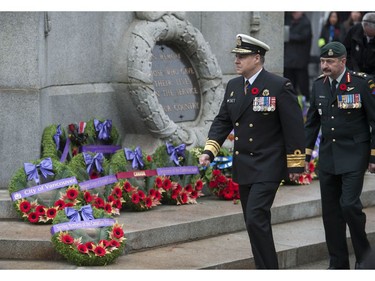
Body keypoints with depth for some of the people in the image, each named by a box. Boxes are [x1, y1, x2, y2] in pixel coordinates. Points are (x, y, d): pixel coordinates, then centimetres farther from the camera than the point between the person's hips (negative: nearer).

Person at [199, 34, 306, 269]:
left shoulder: (280, 86, -11)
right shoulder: (233, 86, 9)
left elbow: (294, 126, -10)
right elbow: (222, 121, 11)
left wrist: (296, 165, -10)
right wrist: (209, 151, -3)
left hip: (268, 167, -7)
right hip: (243, 167, 7)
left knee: (256, 219, -16)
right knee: (256, 223, 12)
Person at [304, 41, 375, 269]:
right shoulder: (319, 85, 6)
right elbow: (312, 122, 15)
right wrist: (306, 154, 12)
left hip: (354, 156, -5)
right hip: (328, 155, 5)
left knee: (349, 204, -14)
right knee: (330, 210, 6)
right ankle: (338, 263, 16)